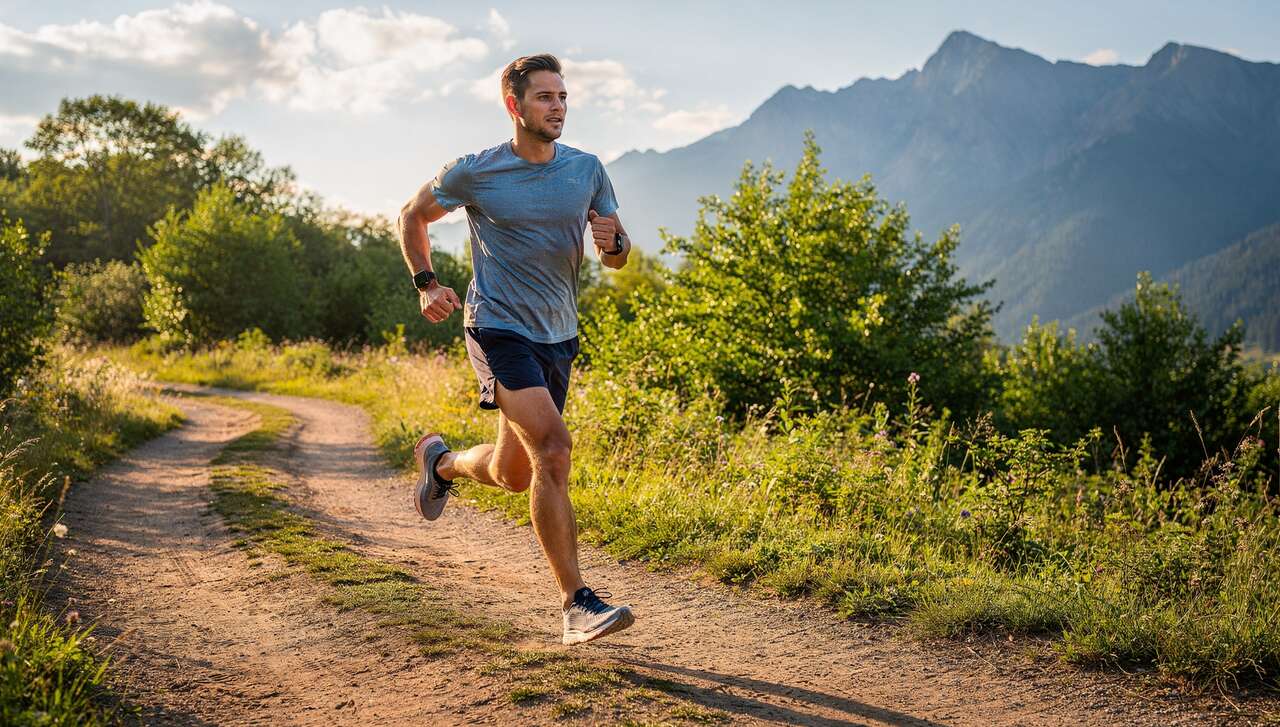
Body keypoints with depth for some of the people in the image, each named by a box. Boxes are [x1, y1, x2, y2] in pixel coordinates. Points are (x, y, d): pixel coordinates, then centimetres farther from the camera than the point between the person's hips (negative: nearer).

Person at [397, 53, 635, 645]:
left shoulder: (587, 170, 5)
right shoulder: (474, 173, -5)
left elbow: (618, 257, 10)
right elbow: (412, 216, 11)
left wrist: (612, 242, -13)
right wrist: (426, 284, -1)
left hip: (558, 336, 5)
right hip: (499, 328, -5)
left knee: (514, 474, 13)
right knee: (552, 447, -22)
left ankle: (440, 461, 47)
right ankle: (577, 604, -18)